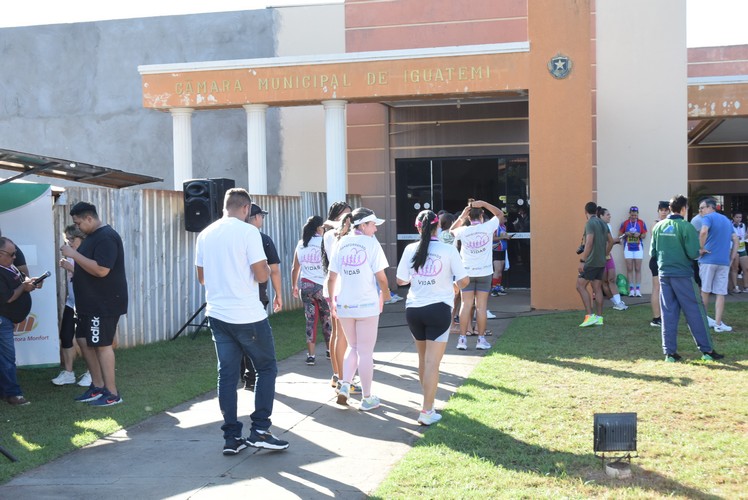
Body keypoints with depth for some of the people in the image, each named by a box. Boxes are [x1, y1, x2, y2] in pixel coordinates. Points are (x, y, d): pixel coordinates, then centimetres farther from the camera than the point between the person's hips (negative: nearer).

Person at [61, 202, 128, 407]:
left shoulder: (106, 237, -18)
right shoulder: (92, 236, 15)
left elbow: (101, 270, -28)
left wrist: (74, 254, -23)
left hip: (104, 304, -10)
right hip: (90, 303, 10)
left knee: (102, 345, -6)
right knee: (85, 342, 13)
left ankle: (112, 393, 1)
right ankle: (97, 387, 22)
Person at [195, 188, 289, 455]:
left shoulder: (205, 235, 7)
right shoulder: (248, 232, -11)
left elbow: (202, 277, 15)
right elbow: (261, 275, -14)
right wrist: (266, 268, 7)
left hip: (217, 314, 6)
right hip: (248, 316, -6)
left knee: (227, 373, 9)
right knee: (267, 368, 8)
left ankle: (231, 437, 10)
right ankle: (260, 430, 4)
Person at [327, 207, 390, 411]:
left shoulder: (341, 243, 4)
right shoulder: (371, 243, -8)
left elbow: (331, 277, 4)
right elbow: (381, 277, -10)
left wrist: (332, 301, 15)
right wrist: (384, 295, 9)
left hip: (344, 304, 4)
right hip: (367, 304, -4)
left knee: (352, 347, 22)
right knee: (365, 352, 6)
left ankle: (344, 386, 8)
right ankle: (367, 398, 13)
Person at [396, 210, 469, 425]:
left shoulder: (410, 249, -1)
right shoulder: (448, 250, -7)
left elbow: (401, 280, 4)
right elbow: (464, 280, -7)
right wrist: (454, 284, 15)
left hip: (413, 309, 4)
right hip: (438, 309, -4)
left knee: (423, 358, 20)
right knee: (432, 362, -3)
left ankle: (428, 399, 37)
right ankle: (426, 412, -5)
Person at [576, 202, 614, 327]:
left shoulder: (590, 223, -13)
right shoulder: (603, 223, 13)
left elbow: (589, 243, -21)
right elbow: (611, 241, 18)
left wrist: (582, 260, -21)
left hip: (591, 262, -8)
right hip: (601, 262, 8)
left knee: (580, 286, -5)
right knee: (597, 288, 10)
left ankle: (589, 315, -12)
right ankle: (599, 317, 10)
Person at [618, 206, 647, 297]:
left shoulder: (641, 223, 1)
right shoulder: (625, 223, 2)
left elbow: (644, 234, 5)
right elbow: (620, 234, 7)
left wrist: (639, 235, -15)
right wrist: (626, 234, -12)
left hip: (638, 248, 0)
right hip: (628, 248, 0)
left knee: (638, 269, 0)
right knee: (629, 269, 0)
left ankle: (638, 289, 1)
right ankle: (631, 289, 2)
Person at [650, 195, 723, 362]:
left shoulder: (659, 227, 4)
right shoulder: (686, 227, -12)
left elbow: (653, 252, 9)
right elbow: (693, 253, -14)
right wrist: (697, 243, 6)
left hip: (664, 273, 5)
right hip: (683, 274, -5)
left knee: (668, 313, 7)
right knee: (695, 312, 4)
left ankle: (669, 352, 7)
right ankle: (706, 350, 9)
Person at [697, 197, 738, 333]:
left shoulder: (708, 217, -3)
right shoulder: (727, 220, 19)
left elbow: (703, 232, -23)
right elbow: (735, 240, 15)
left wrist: (701, 249, -13)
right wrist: (731, 258, 12)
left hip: (709, 260, -5)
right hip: (724, 262, 5)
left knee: (704, 291, 6)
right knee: (720, 293, 3)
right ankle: (718, 324, 0)